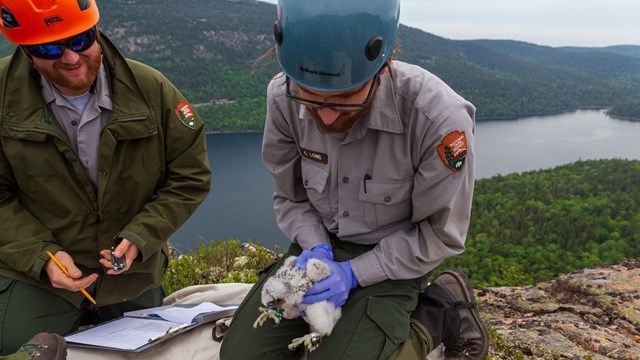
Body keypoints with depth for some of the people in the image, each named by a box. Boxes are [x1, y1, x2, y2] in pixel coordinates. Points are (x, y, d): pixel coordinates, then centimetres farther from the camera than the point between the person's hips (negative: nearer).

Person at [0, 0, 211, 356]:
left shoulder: (152, 89, -12)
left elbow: (190, 179, -8)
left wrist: (139, 238, -19)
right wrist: (41, 256, -21)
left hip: (133, 276, 1)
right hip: (34, 278, -1)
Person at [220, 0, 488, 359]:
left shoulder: (440, 119, -29)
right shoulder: (284, 98, -17)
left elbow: (440, 234, -14)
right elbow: (290, 197, 1)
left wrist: (354, 273, -21)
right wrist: (316, 248, -17)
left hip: (393, 257, -3)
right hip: (320, 244, 4)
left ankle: (441, 312, 6)